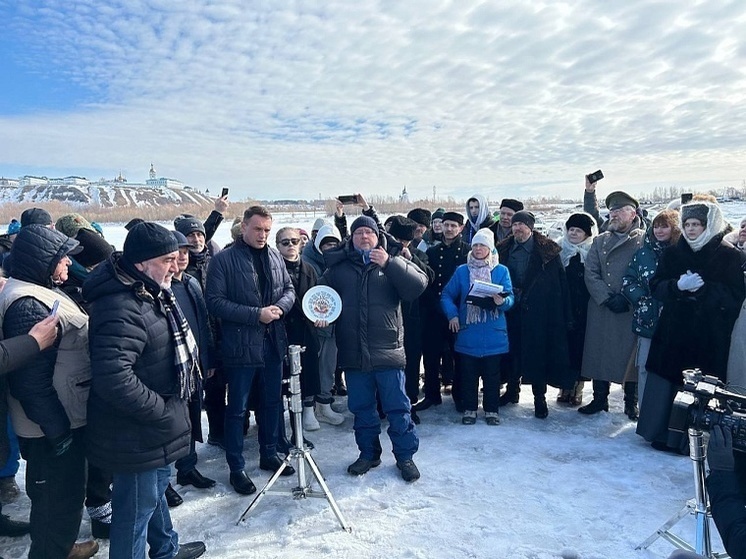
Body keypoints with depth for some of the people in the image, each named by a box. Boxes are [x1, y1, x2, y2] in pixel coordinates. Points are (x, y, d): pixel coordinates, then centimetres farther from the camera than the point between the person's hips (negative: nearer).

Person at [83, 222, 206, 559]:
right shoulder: (122, 309, -29)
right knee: (137, 509, 8)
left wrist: (169, 407, 13)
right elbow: (114, 380, -37)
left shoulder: (149, 294, 5)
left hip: (152, 428, 11)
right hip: (137, 437, -11)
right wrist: (164, 411, -24)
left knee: (156, 489, 29)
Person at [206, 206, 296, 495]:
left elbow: (289, 289, 12)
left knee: (271, 402, 18)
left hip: (273, 342, 6)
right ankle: (236, 468, 21)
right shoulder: (223, 260, -10)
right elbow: (215, 301, -14)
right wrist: (256, 315, -20)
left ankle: (269, 454, 36)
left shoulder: (274, 256, 6)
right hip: (240, 345, -5)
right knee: (237, 409, 7)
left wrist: (280, 307, -10)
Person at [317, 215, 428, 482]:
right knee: (361, 408, 14)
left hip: (387, 352, -2)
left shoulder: (393, 264, 4)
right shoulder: (339, 268, 10)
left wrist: (388, 264, -21)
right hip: (353, 353, 3)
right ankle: (368, 453, 31)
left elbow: (418, 284, -11)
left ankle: (405, 456, 21)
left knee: (398, 408, 5)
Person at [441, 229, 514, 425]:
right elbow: (447, 295, 6)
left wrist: (502, 301, -27)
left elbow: (510, 297, -4)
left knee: (492, 374, 8)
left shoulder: (501, 271, 2)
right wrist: (452, 314, -9)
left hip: (493, 335, -1)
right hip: (468, 334, 1)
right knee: (468, 374, 8)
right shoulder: (462, 271, 4)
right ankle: (469, 409, 22)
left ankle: (492, 410, 22)